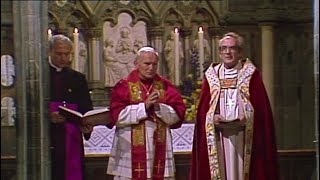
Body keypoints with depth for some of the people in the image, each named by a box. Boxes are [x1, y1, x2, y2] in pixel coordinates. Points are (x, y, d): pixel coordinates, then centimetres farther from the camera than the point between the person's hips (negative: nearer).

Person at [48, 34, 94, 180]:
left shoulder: (78, 78, 15)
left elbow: (86, 109, 10)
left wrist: (87, 126, -10)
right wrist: (48, 116, -17)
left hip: (72, 139, 3)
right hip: (46, 139, -3)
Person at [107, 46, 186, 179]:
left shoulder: (165, 86, 9)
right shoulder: (124, 86, 0)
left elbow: (177, 115, 2)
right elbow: (117, 116, -10)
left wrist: (159, 107, -15)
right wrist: (144, 106, -17)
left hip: (159, 148, 3)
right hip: (132, 150, -2)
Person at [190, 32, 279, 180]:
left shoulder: (250, 74, 6)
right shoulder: (211, 75, 13)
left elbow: (261, 106, -1)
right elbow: (203, 108, 8)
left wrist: (247, 117, -18)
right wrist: (212, 117, -11)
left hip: (244, 137, -2)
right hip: (218, 137, 2)